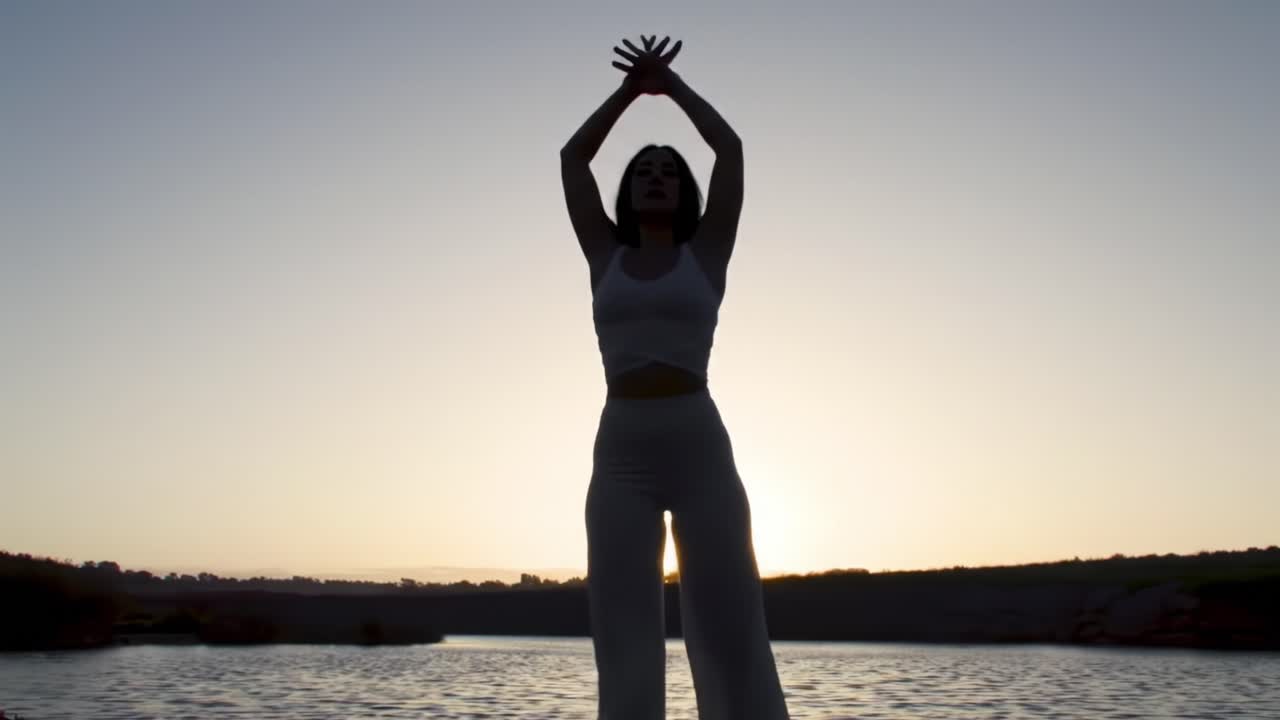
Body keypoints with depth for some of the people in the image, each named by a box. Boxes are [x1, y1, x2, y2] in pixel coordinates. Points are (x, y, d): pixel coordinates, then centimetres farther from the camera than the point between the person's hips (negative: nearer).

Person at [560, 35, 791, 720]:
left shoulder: (706, 252, 11)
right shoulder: (605, 256, 16)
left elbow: (731, 149, 8)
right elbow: (571, 157, 16)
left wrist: (672, 83, 19)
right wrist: (631, 87, 21)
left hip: (700, 448, -1)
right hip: (620, 455, 2)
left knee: (732, 636, -5)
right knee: (625, 644, -4)